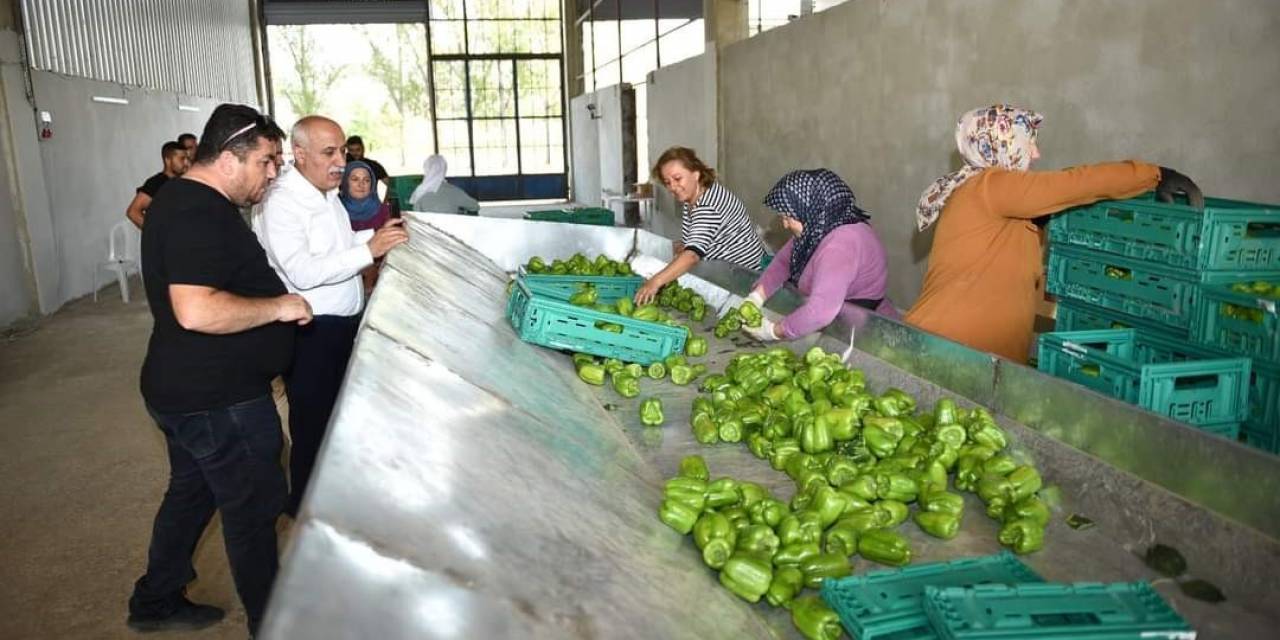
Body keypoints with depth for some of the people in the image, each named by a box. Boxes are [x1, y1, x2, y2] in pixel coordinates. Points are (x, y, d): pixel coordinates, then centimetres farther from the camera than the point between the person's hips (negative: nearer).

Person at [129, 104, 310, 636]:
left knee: (192, 490, 24)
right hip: (217, 400, -10)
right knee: (253, 507, 6)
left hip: (183, 390, 10)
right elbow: (196, 310, -36)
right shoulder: (201, 214, -24)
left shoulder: (180, 197, 10)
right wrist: (279, 306, -25)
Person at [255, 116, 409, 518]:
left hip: (345, 323, 9)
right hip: (311, 332, -9)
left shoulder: (327, 192, 9)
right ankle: (304, 508, 25)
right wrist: (369, 250, -32)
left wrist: (379, 235, 5)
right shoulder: (282, 202, -20)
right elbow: (303, 273, -30)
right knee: (313, 425, 6)